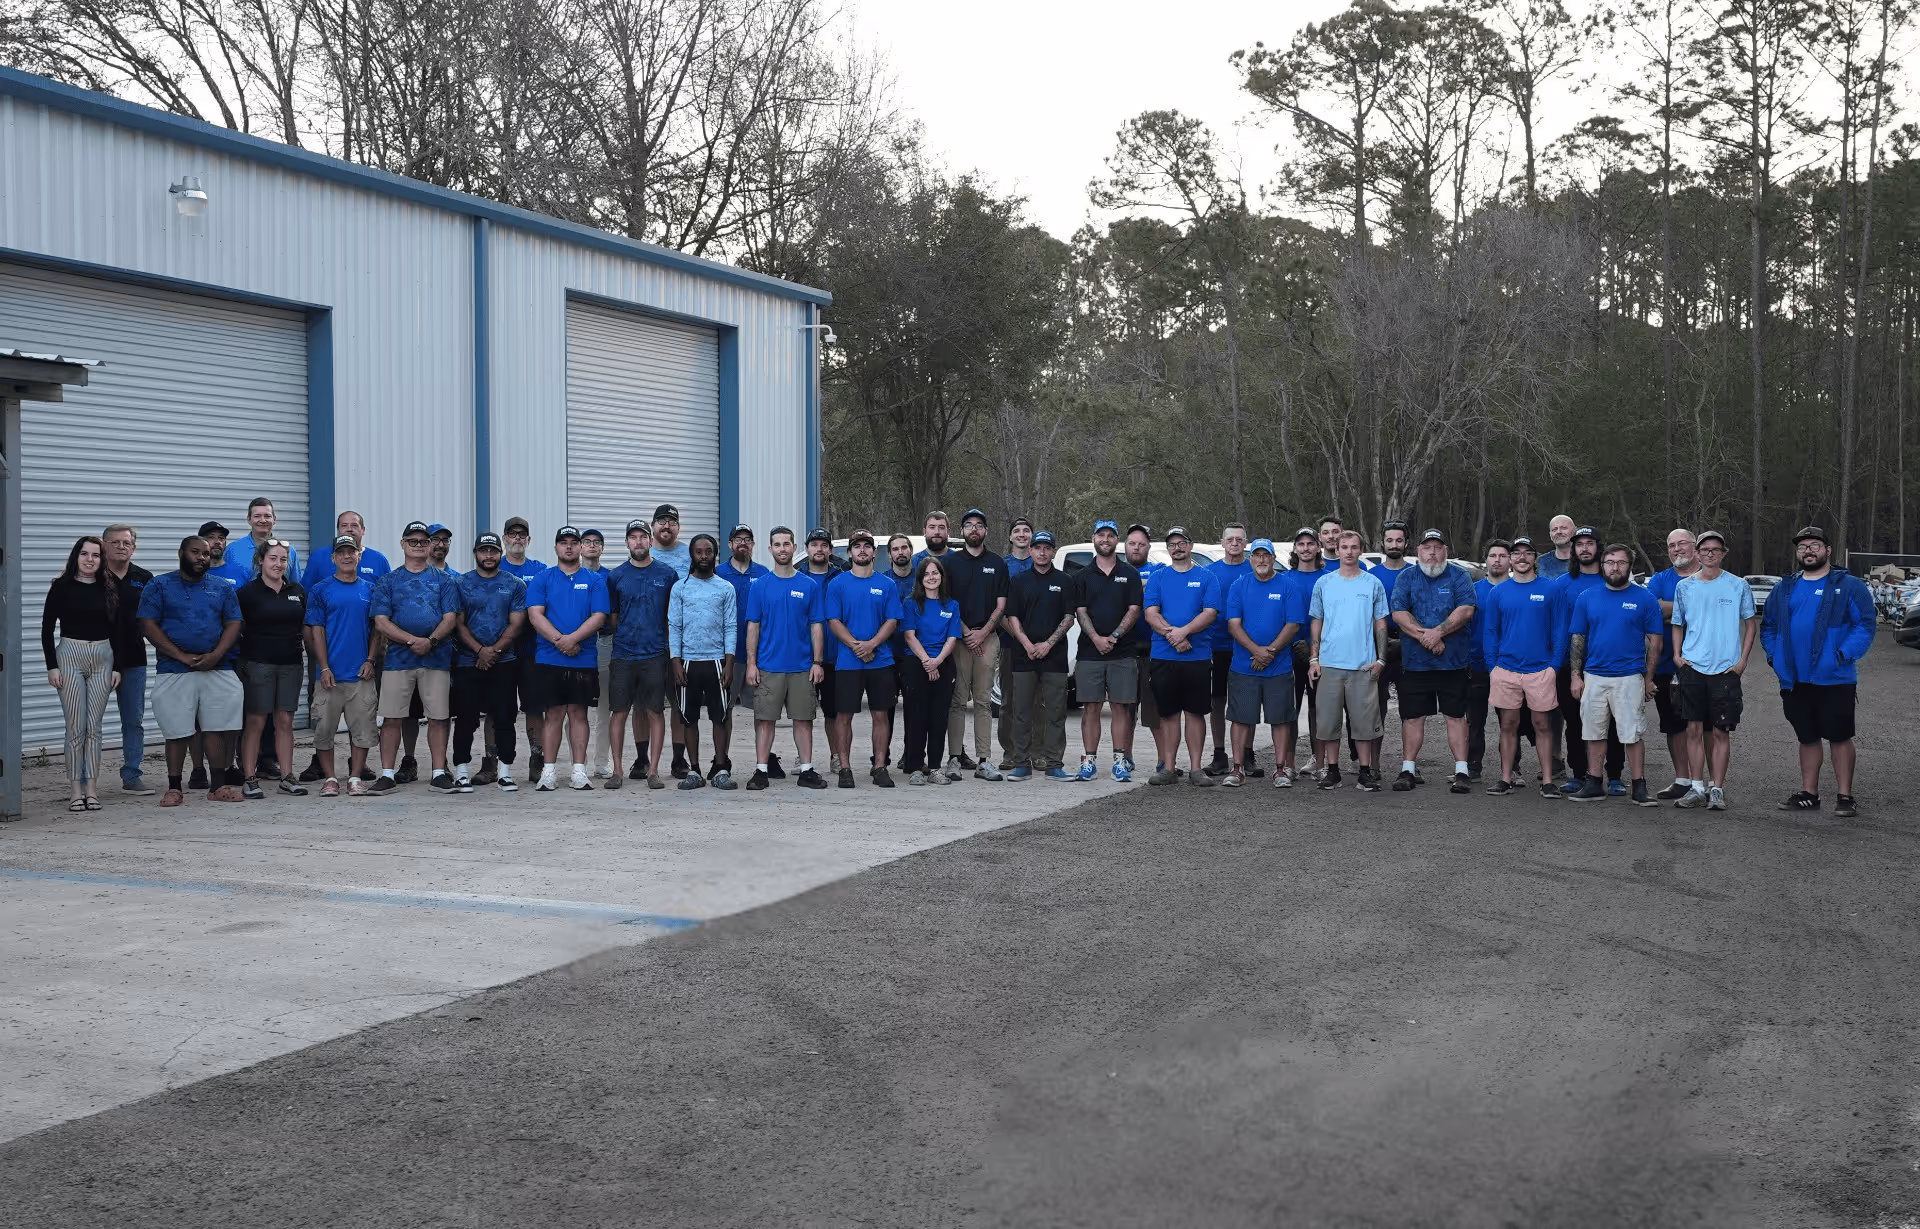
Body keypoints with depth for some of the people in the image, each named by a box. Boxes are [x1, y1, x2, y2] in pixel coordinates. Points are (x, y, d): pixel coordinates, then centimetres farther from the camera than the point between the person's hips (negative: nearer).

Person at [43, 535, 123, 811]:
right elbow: (47, 628, -1)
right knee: (76, 728, -4)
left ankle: (92, 789, 5)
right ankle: (75, 790, 1)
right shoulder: (62, 587, -1)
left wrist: (117, 666, 4)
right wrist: (52, 666, -7)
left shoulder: (110, 589, 7)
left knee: (94, 727, 3)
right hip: (70, 656, -3)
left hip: (103, 659, 3)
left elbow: (118, 631, 10)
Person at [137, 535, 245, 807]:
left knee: (216, 728, 0)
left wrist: (216, 655, -11)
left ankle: (218, 785, 8)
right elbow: (148, 625, -4)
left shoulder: (223, 589, 13)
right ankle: (174, 787, 9)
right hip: (174, 672, -2)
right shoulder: (159, 586, 4)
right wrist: (182, 656, -12)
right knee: (177, 732, 0)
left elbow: (233, 624, 6)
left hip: (217, 670, 2)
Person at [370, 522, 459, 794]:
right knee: (391, 718, -1)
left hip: (437, 658, 1)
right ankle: (388, 774, 5)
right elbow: (381, 622, -1)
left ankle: (439, 774, 8)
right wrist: (413, 640, -14)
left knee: (438, 718, 2)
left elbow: (450, 617, 2)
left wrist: (431, 641, -16)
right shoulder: (388, 581, 9)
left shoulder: (443, 580, 11)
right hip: (398, 658, 0)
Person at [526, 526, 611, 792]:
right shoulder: (541, 580, 7)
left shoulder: (595, 581, 7)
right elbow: (535, 615, -3)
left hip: (584, 659, 0)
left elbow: (599, 616, -2)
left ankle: (579, 771, 6)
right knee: (553, 714, 1)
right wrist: (559, 640, -16)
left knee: (578, 713, 4)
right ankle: (548, 772, 3)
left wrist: (573, 638, -16)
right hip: (549, 658, 0)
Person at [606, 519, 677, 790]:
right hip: (623, 654, 1)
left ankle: (652, 770, 5)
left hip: (656, 654, -1)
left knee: (655, 712, 0)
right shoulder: (615, 576, 7)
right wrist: (625, 636, 7)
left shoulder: (667, 575, 5)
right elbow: (611, 616, 14)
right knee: (620, 712, 0)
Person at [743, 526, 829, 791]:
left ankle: (806, 770, 11)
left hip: (802, 667, 0)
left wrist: (817, 662, -3)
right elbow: (753, 626, 3)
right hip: (768, 666, 0)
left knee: (803, 719, 5)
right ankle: (761, 771, 6)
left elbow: (816, 626, 4)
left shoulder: (810, 586, 4)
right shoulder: (759, 586, 4)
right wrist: (751, 664, -5)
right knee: (765, 719, 2)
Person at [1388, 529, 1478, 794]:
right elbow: (1398, 613, -4)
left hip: (1453, 661, -1)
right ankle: (1408, 770, 12)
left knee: (1455, 716, 0)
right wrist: (1425, 637, -14)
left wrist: (1438, 632, -19)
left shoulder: (1459, 577, 5)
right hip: (1414, 661, 1)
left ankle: (1461, 772, 2)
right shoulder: (1406, 577, 7)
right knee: (1413, 716, 4)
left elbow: (1466, 609, -9)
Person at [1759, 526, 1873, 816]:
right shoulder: (1783, 590, 13)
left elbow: (1864, 626, -8)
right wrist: (1774, 656, 5)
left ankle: (1844, 796, 6)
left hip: (1834, 680, -5)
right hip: (1795, 680, 5)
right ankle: (1809, 793, 21)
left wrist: (1844, 655, -19)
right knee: (1807, 738, 13)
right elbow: (1767, 626, 20)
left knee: (1840, 737, -1)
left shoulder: (1849, 587, -1)